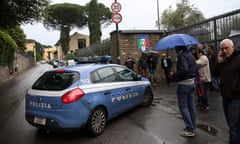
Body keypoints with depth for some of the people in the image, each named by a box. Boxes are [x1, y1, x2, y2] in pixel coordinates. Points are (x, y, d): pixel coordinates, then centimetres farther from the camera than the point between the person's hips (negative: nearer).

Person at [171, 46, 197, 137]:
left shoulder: (182, 55, -17)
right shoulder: (190, 54, 12)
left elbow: (184, 70, -28)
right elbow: (193, 68, 17)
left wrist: (174, 76, -16)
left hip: (183, 84, -9)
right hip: (191, 82, 9)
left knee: (183, 107, 0)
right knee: (191, 106, 14)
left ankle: (190, 130, 5)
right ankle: (193, 128, 24)